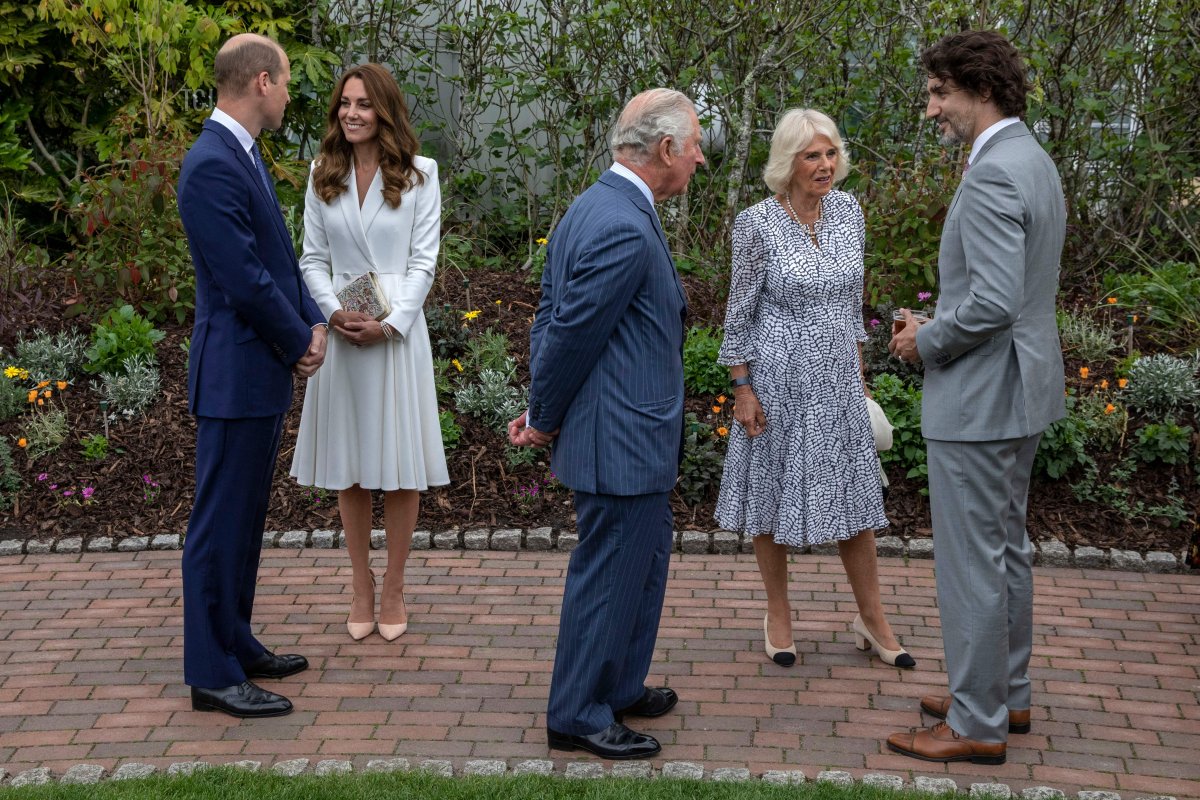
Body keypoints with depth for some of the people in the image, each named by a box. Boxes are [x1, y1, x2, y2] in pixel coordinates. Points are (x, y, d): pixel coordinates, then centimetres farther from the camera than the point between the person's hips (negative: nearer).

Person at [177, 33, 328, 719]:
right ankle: (212, 674, 7)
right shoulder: (212, 166, -20)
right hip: (236, 373, -10)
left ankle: (236, 644, 29)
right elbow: (245, 280, -22)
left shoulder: (245, 155, 12)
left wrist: (314, 324, 1)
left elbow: (280, 259, 16)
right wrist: (301, 342, -9)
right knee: (222, 523, -1)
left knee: (245, 518, 18)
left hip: (266, 373, 10)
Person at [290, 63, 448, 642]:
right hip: (340, 331, 2)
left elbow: (423, 260, -3)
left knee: (400, 466, 2)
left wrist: (389, 323, -14)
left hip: (398, 330, -2)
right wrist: (336, 313, -11)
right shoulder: (323, 175, 7)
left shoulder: (418, 176, -1)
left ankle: (394, 587, 15)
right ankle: (361, 585, 20)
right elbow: (313, 259, 7)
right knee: (349, 465, 8)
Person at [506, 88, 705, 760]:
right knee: (609, 577, 2)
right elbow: (570, 332, -20)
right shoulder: (626, 231, -24)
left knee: (645, 563, 22)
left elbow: (552, 318, 13)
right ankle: (578, 717, 14)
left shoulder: (597, 207, 9)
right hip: (623, 441, -11)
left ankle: (620, 687, 36)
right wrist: (545, 420, -6)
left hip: (633, 438, 11)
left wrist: (542, 412, 13)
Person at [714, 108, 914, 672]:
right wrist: (742, 389, -9)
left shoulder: (848, 211, 2)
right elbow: (740, 312, -7)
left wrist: (859, 370, 14)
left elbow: (853, 297, 12)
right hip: (779, 380, -4)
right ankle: (778, 615, 24)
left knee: (854, 489, 9)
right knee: (775, 489, 8)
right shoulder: (758, 224, -13)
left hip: (837, 379, 5)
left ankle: (871, 618, 22)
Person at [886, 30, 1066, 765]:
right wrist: (934, 325, 12)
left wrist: (926, 344, -12)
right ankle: (1007, 695, 31)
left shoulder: (993, 174, -21)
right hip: (1022, 388, 11)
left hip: (979, 399, -11)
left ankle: (978, 725, 8)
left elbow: (993, 301, -28)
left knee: (972, 562, -1)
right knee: (1007, 548, 19)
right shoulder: (1035, 163, 11)